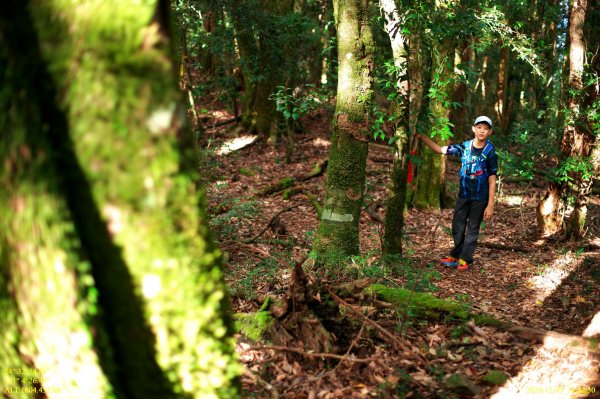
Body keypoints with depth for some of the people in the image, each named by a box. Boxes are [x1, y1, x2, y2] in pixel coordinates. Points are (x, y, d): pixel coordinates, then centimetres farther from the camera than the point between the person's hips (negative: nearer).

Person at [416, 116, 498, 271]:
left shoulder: (490, 152, -11)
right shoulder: (464, 146, -3)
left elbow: (492, 180, -10)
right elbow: (440, 149, -1)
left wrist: (490, 205, -12)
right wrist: (421, 136, -11)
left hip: (480, 198, -3)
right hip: (463, 195, 4)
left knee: (472, 229, 6)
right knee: (457, 227, 10)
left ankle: (465, 260, 15)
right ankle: (455, 256, 24)